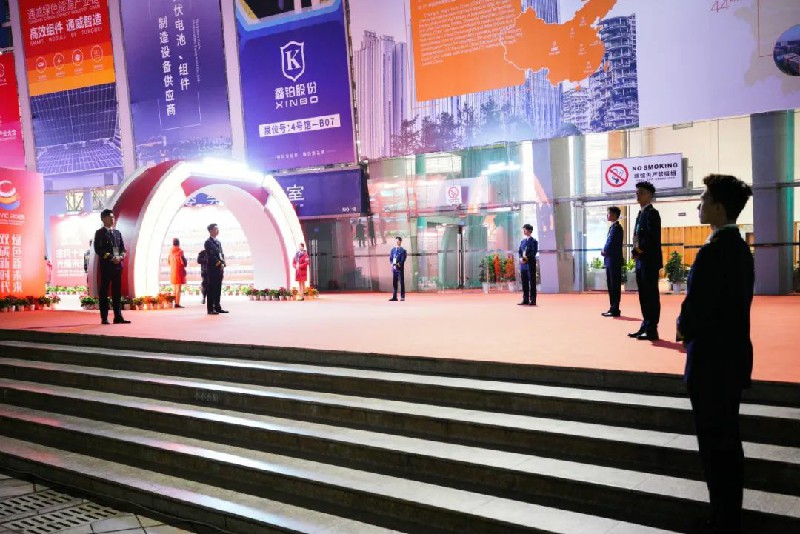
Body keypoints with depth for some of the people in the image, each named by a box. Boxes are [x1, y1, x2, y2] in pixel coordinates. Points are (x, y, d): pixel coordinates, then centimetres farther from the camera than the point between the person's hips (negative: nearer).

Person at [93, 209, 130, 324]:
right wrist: (111, 258, -17)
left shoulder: (117, 232, 15)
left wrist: (121, 257, -6)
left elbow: (122, 248, 15)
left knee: (117, 292, 6)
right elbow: (98, 249, -9)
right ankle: (104, 318, 3)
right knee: (104, 292, 0)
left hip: (117, 265, 5)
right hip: (106, 266, -5)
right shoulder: (100, 233, 0)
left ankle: (118, 316, 8)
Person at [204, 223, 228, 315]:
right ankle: (210, 309, -3)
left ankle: (217, 307, 13)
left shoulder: (218, 242, 20)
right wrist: (218, 263, -12)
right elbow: (210, 255, -13)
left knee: (218, 288, 9)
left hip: (220, 268, 8)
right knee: (211, 288, -5)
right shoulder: (208, 242, -5)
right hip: (212, 268, -8)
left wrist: (222, 263, 3)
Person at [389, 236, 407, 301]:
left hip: (400, 268, -5)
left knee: (401, 282, -1)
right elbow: (390, 258, 11)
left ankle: (402, 297, 3)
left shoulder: (402, 250, -4)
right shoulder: (393, 249, 12)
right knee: (394, 283, 6)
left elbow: (403, 260, -9)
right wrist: (393, 264, -5)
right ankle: (394, 297, 11)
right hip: (394, 268, 5)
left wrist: (398, 264, -17)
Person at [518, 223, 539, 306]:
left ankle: (532, 300, -1)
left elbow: (534, 252, -11)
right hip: (523, 264, 6)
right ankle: (525, 300, 13)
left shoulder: (533, 241, -4)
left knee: (532, 282, -3)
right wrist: (521, 258, -5)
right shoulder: (522, 241, 16)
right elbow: (520, 251, 15)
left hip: (530, 264, -6)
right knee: (524, 283, 8)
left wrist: (526, 258, -18)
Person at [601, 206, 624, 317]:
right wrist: (605, 250, 1)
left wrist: (604, 251, -3)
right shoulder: (613, 227, 17)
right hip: (610, 260, 10)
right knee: (611, 285, 12)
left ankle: (615, 310, -2)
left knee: (615, 286, -5)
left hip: (614, 261, -10)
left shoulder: (616, 227, -14)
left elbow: (611, 244, -19)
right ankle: (612, 308, 18)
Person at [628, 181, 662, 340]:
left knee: (651, 295, -5)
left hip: (650, 261, -9)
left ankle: (652, 330, -2)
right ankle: (645, 327, 18)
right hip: (641, 261, 9)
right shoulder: (641, 213, 18)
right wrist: (636, 250, 4)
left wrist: (640, 249, -13)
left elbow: (653, 237, -20)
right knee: (644, 296, 12)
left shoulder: (652, 213, -10)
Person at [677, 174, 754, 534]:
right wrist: (691, 328, 6)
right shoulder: (740, 249, 8)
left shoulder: (713, 252, -22)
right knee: (728, 441, 19)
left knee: (715, 445, 2)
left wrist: (684, 330, -3)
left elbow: (694, 310, -24)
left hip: (711, 361, -9)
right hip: (734, 356, 9)